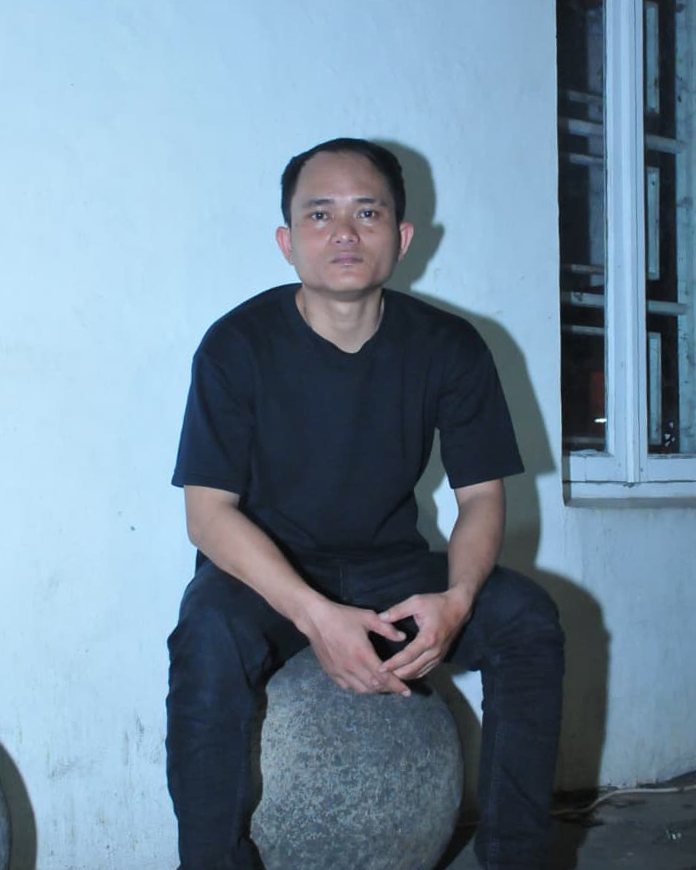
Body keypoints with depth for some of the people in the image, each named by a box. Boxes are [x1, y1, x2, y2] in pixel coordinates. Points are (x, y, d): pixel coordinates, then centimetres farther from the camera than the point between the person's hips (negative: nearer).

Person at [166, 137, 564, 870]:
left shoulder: (449, 348, -6)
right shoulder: (238, 345, -13)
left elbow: (481, 496, -3)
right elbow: (209, 512, -16)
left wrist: (456, 600, -25)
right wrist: (315, 616, -31)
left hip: (390, 568, 3)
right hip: (266, 572, -2)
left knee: (528, 618, -21)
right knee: (208, 636, -35)